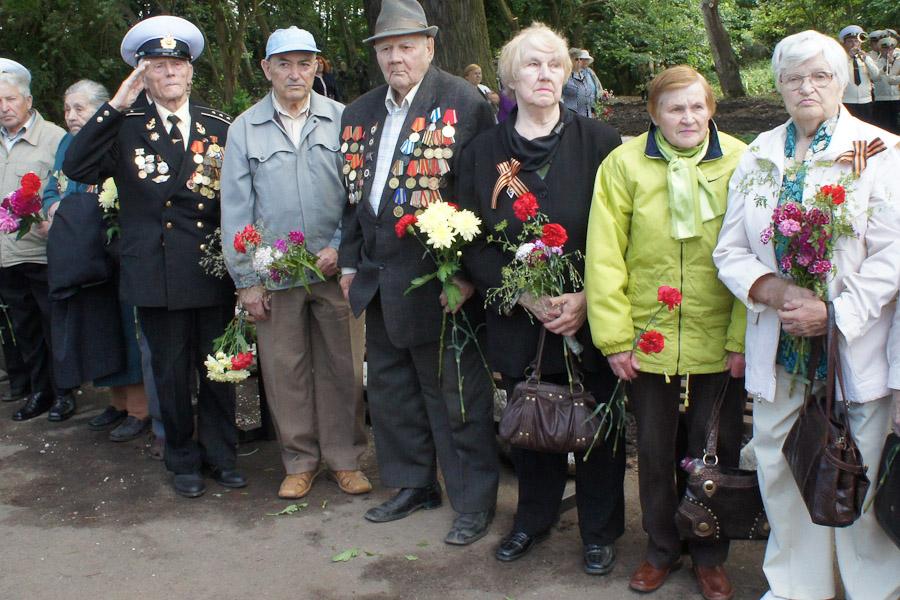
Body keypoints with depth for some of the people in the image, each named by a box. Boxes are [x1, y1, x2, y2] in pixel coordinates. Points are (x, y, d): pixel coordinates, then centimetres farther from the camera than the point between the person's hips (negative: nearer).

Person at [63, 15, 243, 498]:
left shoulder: (219, 127, 6)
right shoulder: (125, 127, 0)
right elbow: (76, 168, -15)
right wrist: (115, 107, -18)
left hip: (214, 270, 2)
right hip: (156, 273, -1)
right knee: (171, 372, 9)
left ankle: (220, 454, 27)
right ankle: (182, 459, 27)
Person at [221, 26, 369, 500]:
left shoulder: (342, 120, 1)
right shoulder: (245, 128, 3)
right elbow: (235, 208, 3)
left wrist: (340, 248, -9)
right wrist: (245, 279, -1)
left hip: (334, 267, 0)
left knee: (342, 367, 6)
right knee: (284, 370, 7)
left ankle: (345, 457, 21)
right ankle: (300, 460, 23)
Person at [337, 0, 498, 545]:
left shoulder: (465, 103, -10)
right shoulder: (360, 113, 12)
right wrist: (350, 263, 14)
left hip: (438, 278, -7)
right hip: (379, 282, 8)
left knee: (455, 396, 3)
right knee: (391, 388, 18)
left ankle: (474, 500, 18)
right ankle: (414, 484, 35)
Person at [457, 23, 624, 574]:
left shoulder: (597, 142, -3)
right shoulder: (483, 153, 4)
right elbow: (474, 243, 2)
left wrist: (588, 297, -15)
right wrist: (527, 296, -11)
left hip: (591, 317, -2)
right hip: (518, 319, 2)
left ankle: (600, 530, 28)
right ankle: (534, 518, 36)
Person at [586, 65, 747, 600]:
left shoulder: (739, 162, -4)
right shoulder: (624, 164, -4)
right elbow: (604, 255, -4)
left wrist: (744, 338, -7)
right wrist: (614, 336, -7)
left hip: (720, 342, 0)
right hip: (648, 340, 0)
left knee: (716, 452, 12)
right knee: (655, 452, 15)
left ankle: (710, 556, 33)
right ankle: (662, 549, 36)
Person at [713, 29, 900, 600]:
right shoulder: (759, 155, 9)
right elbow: (730, 250, 7)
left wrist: (834, 312, -18)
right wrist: (773, 288, -11)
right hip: (778, 347, 4)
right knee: (780, 469, 12)